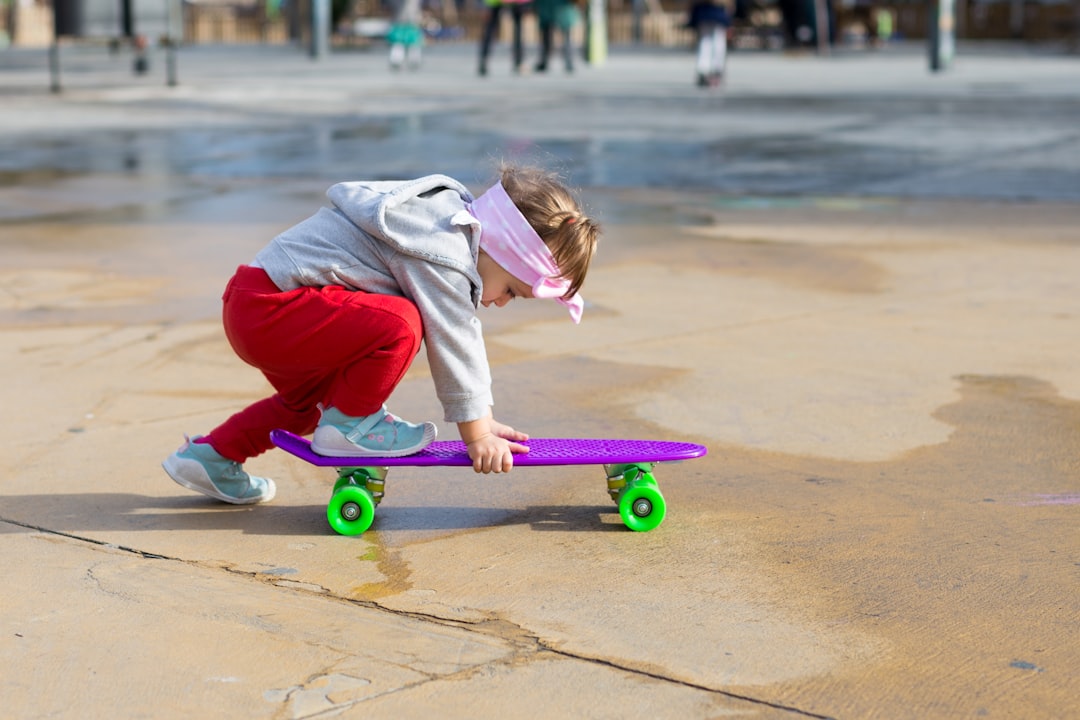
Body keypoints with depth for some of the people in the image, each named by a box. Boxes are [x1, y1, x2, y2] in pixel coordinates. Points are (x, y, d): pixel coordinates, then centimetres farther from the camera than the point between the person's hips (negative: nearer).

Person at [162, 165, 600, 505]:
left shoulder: (455, 231, 14)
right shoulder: (443, 257, -18)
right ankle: (349, 424, -4)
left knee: (312, 399, 31)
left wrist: (482, 420, 20)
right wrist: (476, 434, -6)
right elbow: (452, 346, -15)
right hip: (269, 308, -11)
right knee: (401, 323, -25)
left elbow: (465, 338, 19)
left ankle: (210, 456, 37)